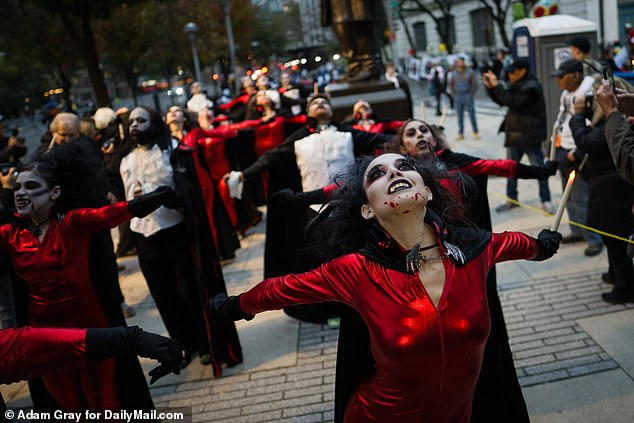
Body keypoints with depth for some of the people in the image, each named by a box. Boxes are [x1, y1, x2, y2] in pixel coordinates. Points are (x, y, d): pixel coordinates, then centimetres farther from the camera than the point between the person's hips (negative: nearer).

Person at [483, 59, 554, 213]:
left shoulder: (531, 88, -16)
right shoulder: (518, 86, 12)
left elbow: (514, 102, -26)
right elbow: (502, 101, 17)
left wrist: (497, 86, -22)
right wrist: (490, 87, 3)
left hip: (530, 136, -9)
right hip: (514, 134, 9)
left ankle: (546, 201, 10)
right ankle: (511, 199, 23)